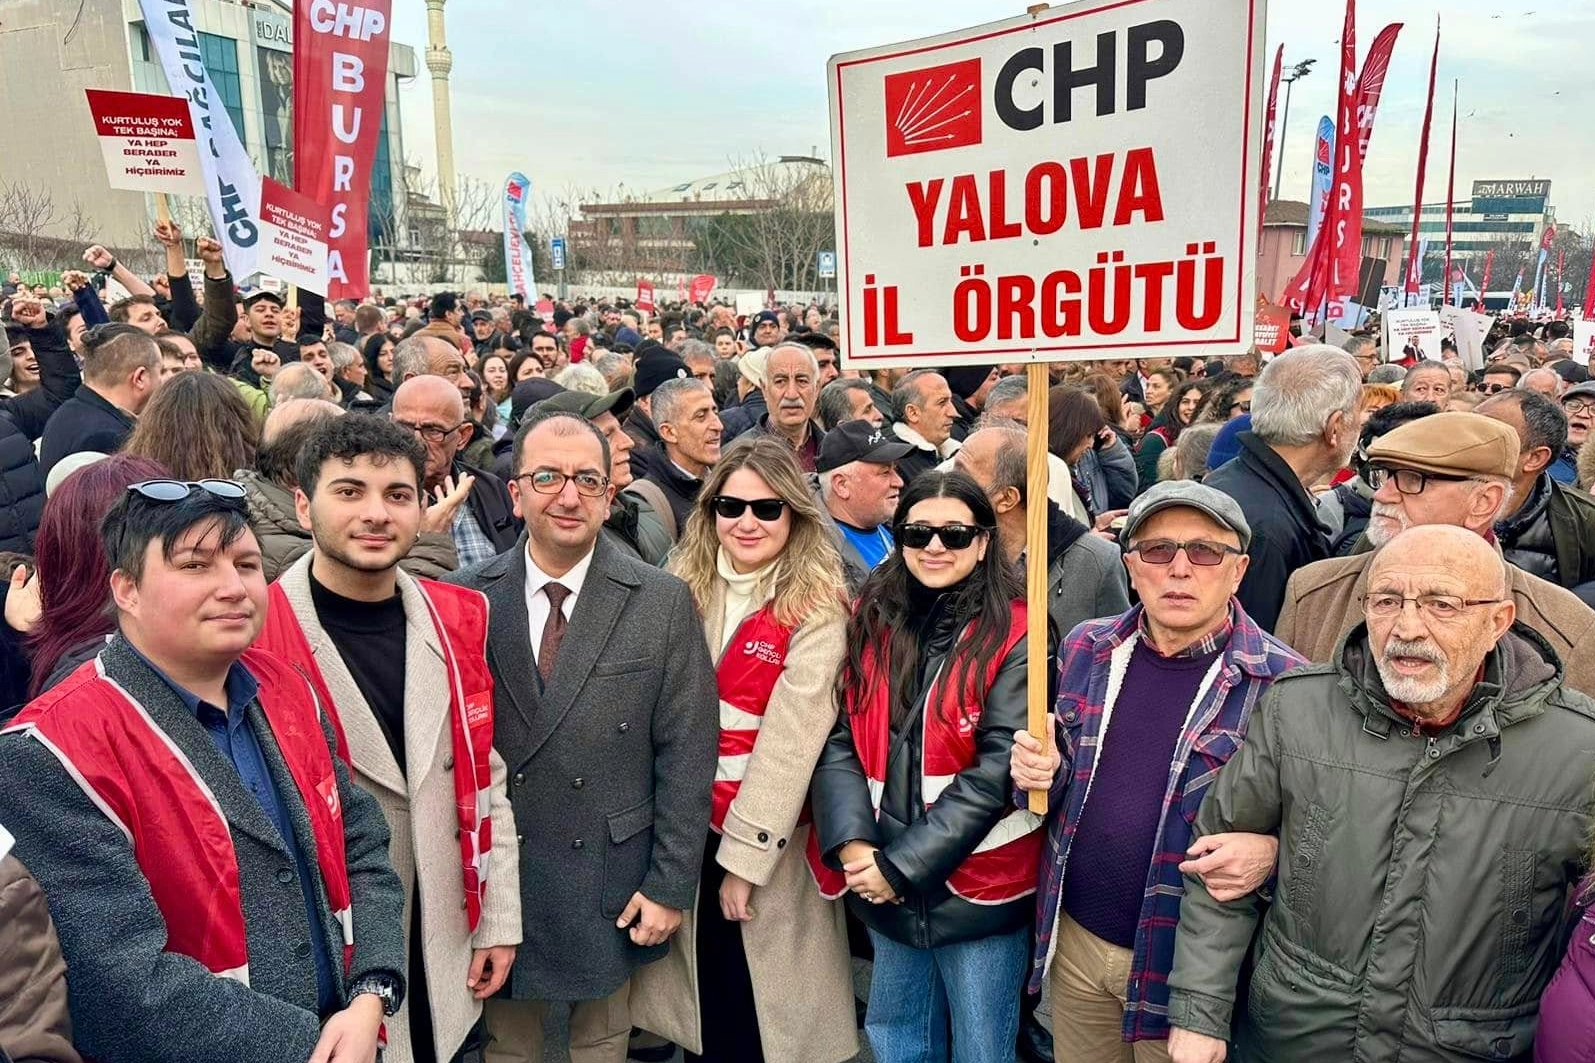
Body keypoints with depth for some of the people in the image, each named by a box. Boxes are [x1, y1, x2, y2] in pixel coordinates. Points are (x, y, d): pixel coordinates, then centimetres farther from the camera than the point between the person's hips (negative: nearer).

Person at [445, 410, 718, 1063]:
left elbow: (686, 756, -7)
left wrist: (671, 886, -7)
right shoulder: (466, 598, -5)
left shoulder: (663, 604, -8)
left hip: (613, 885, -1)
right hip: (495, 874, 1)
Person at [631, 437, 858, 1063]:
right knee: (703, 1001, 18)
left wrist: (746, 853, -15)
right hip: (687, 823, 4)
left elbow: (790, 741, -16)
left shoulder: (817, 610, -13)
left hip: (766, 838, -4)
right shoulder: (685, 589, 2)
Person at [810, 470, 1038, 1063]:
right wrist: (853, 843, -15)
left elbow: (998, 768, -16)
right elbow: (838, 739, 0)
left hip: (976, 885, -4)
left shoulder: (1012, 636, -11)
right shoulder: (871, 620, 2)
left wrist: (902, 865, -17)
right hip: (881, 885, 4)